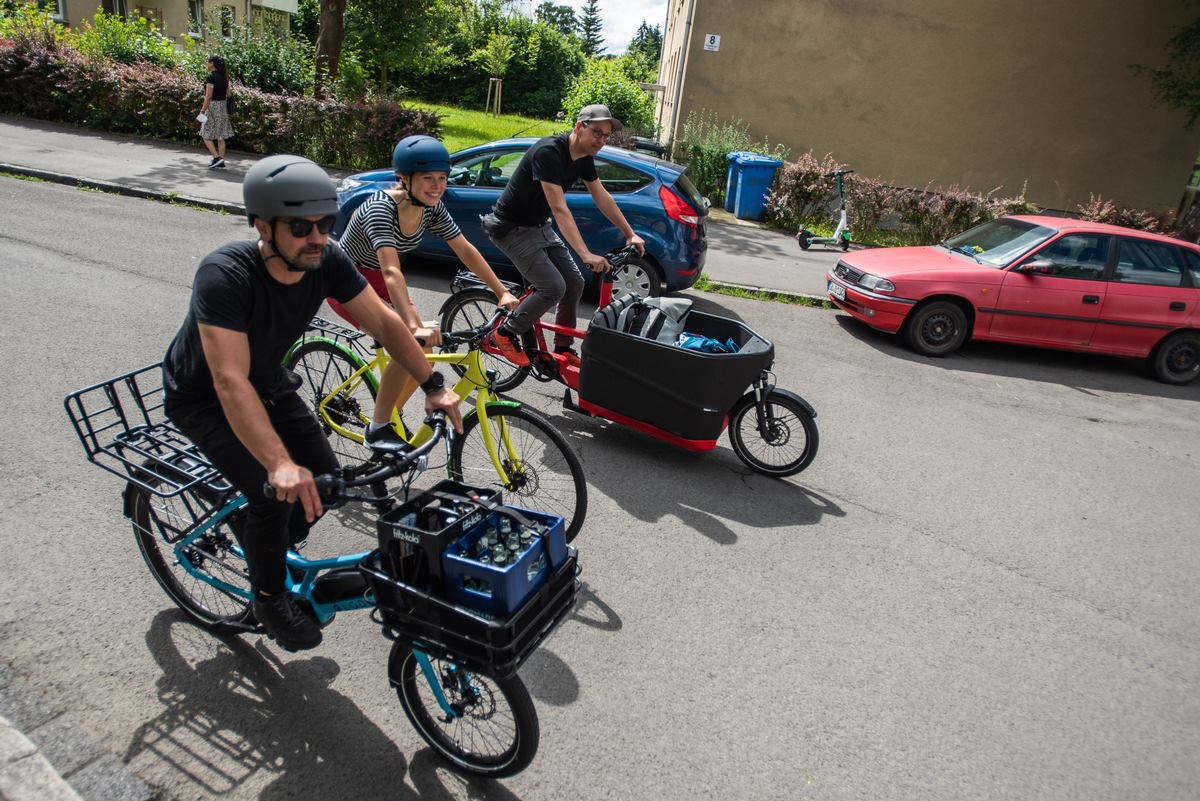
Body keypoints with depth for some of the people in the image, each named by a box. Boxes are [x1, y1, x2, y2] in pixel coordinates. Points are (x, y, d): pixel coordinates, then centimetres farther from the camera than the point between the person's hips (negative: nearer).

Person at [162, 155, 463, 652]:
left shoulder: (327, 261, -21)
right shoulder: (225, 275, -37)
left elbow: (383, 321, -12)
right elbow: (230, 382, -45)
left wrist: (434, 386, -20)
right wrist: (279, 465, -55)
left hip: (268, 381, 6)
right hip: (202, 398, -5)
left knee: (324, 480, -5)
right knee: (277, 494, -21)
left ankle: (270, 550, 26)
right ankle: (269, 597, 8)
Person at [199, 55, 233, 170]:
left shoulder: (211, 77, -14)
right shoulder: (224, 77, 8)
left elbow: (208, 96, -18)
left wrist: (203, 110, -15)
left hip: (212, 106, -7)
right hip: (223, 107, 7)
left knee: (206, 135, 2)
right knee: (220, 136, 8)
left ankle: (217, 157, -9)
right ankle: (221, 162, 9)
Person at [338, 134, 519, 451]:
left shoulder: (431, 208, -11)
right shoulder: (381, 209, -31)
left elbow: (465, 250, -6)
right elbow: (392, 273, -43)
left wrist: (502, 293, -13)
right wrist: (414, 327, -54)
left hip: (373, 280, 7)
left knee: (424, 347, -5)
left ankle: (390, 416, 15)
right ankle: (378, 428, -10)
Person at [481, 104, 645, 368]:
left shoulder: (584, 157, -1)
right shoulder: (549, 152, -27)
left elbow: (602, 198, 8)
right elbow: (559, 209, -34)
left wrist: (630, 235, 6)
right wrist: (586, 254, -39)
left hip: (539, 226, 9)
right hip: (512, 228, -9)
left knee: (575, 283, 3)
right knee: (553, 287, -18)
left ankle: (563, 349, 16)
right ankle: (504, 335, 0)